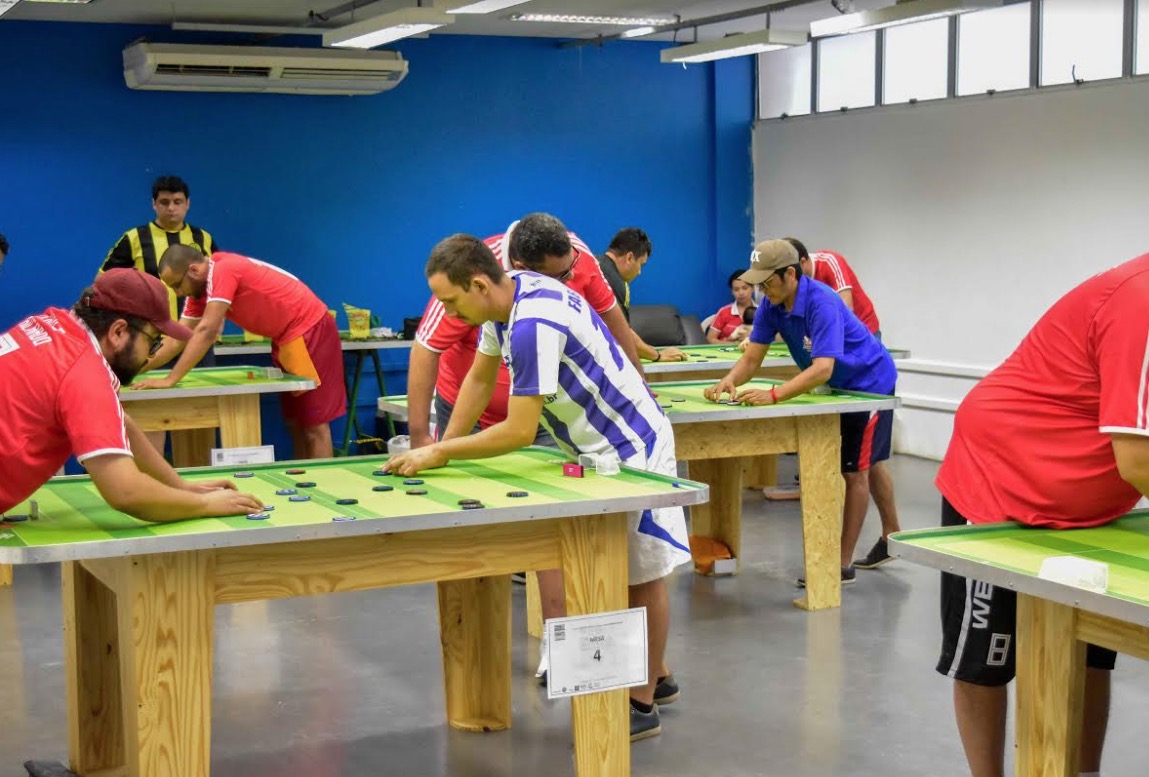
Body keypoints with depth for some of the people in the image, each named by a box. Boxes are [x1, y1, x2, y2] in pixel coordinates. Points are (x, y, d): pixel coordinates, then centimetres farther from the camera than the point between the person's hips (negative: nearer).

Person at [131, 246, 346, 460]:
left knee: (314, 422, -8)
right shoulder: (200, 288, 6)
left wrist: (170, 380, -29)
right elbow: (178, 339, 9)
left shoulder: (223, 270, -23)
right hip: (288, 337, 10)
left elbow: (206, 332, -29)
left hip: (310, 330, -10)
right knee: (295, 421, 11)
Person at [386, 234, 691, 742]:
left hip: (629, 448, -10)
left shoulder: (533, 323, -31)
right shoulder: (508, 295, -1)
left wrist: (440, 453, -21)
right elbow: (481, 377, 10)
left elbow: (519, 432, -29)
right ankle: (655, 675, 31)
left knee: (642, 573, -1)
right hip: (595, 446, 10)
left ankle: (642, 705, 6)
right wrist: (443, 446, 4)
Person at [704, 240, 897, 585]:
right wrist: (729, 381, -33)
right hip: (836, 388, 9)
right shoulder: (772, 306, -11)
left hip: (869, 383, -9)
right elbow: (752, 357, -12)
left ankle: (844, 564, -1)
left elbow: (823, 369, -43)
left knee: (854, 471, -6)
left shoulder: (821, 303, -35)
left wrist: (774, 395, -53)